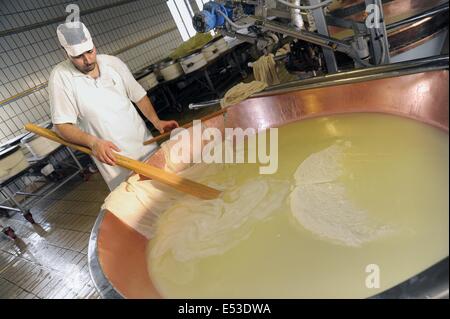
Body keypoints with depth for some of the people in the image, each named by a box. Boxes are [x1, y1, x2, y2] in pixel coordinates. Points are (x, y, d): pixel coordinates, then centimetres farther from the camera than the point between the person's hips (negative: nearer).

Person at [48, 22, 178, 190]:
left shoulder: (113, 62, -3)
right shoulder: (61, 76, -11)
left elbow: (138, 95, 5)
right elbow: (62, 125, -12)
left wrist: (156, 121, -10)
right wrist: (93, 142, -30)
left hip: (144, 143, 4)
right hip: (112, 156, -3)